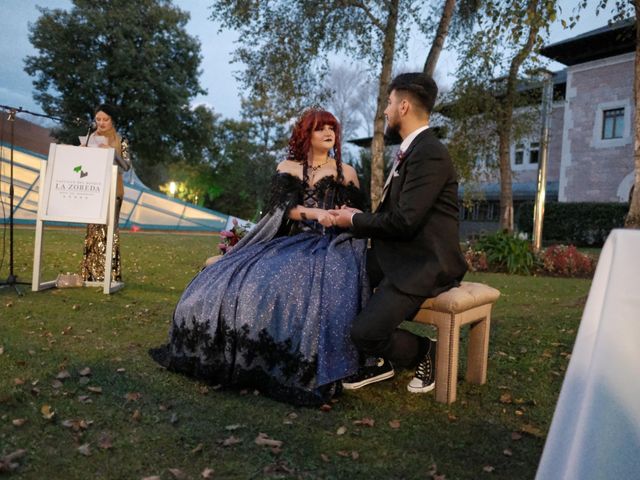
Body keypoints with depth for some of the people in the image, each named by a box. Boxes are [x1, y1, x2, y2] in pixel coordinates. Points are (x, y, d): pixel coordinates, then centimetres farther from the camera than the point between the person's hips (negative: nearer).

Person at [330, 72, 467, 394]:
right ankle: (377, 361, 18)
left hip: (423, 265, -10)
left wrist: (355, 220, -9)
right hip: (399, 256, 10)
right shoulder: (412, 149, 13)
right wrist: (360, 217, 5)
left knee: (365, 332, -20)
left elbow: (403, 222, -23)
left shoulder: (430, 154, -18)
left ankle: (424, 352, 10)